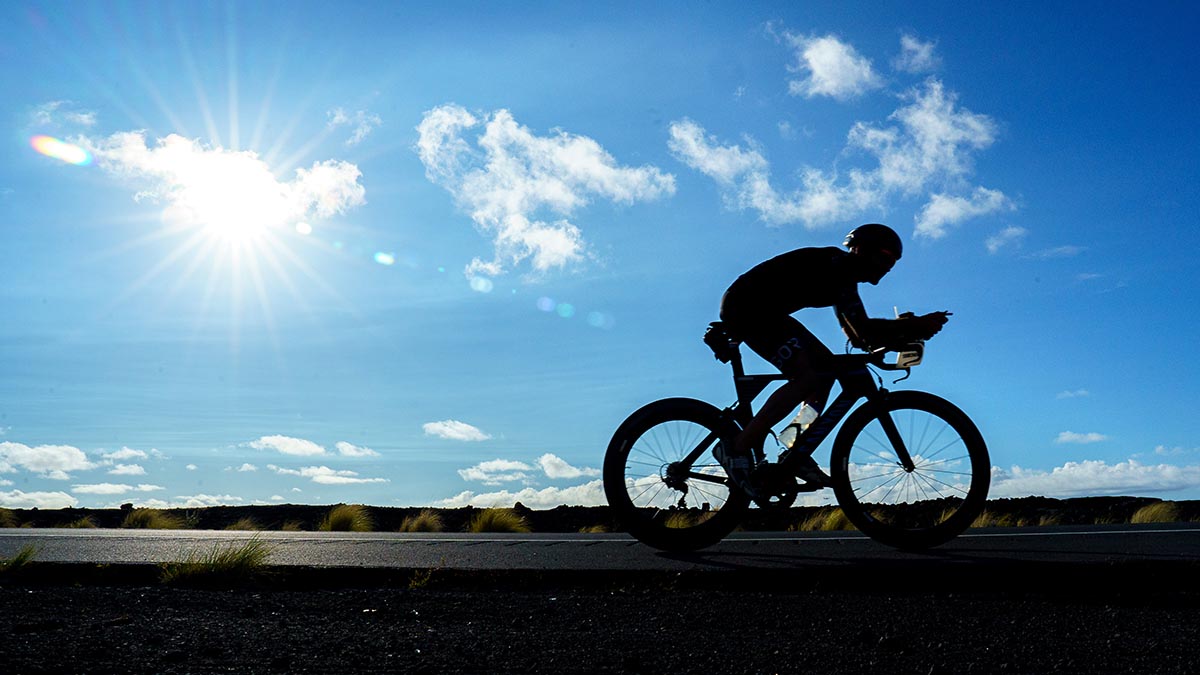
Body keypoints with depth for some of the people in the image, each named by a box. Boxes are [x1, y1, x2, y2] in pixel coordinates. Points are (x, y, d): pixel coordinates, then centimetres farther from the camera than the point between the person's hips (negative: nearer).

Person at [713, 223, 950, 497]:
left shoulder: (841, 276, 16)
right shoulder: (838, 266, -15)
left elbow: (857, 338, 12)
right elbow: (863, 331, -24)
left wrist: (910, 332, 2)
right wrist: (916, 325, -19)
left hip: (763, 310, 11)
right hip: (745, 304, -11)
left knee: (825, 365, 9)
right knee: (810, 376, -20)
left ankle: (798, 454, 7)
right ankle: (737, 449, -19)